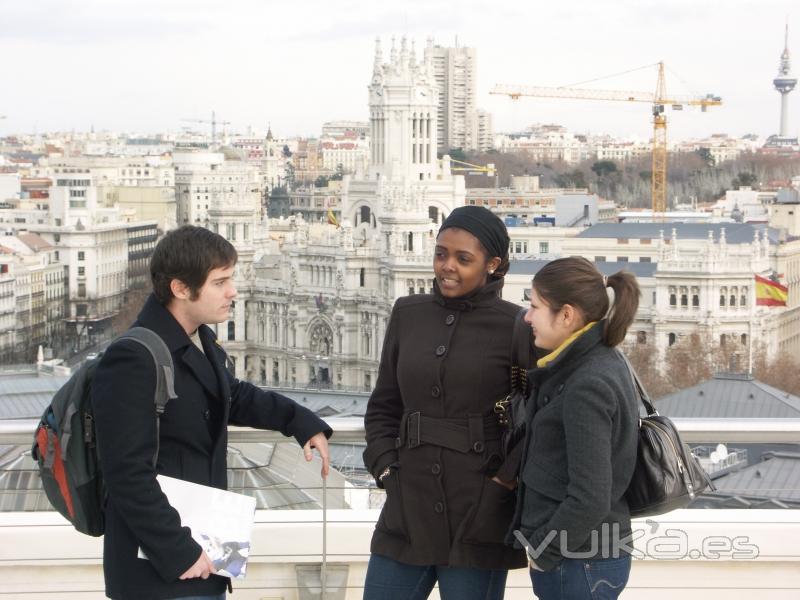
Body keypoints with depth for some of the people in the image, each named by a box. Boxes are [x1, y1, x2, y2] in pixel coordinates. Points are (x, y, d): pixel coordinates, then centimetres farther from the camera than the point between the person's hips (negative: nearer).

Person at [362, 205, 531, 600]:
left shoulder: (516, 327, -5)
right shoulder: (408, 314, 8)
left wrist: (503, 481, -10)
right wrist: (386, 468, 2)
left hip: (479, 519, -4)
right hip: (408, 511, 4)